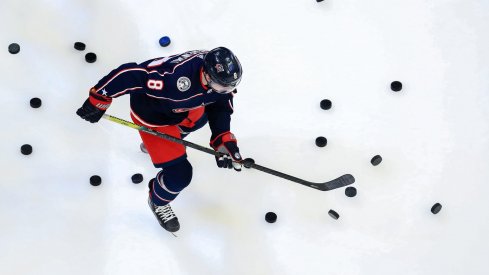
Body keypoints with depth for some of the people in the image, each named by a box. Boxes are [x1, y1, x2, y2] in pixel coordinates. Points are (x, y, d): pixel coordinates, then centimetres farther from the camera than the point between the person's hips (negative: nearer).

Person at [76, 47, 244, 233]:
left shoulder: (221, 73, -23)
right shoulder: (175, 78, -45)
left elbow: (220, 107, -7)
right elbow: (130, 74, -39)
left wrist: (224, 140, -19)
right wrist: (99, 98, -30)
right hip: (152, 115, -7)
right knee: (180, 172, -9)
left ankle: (159, 142, 61)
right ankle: (158, 202, 26)